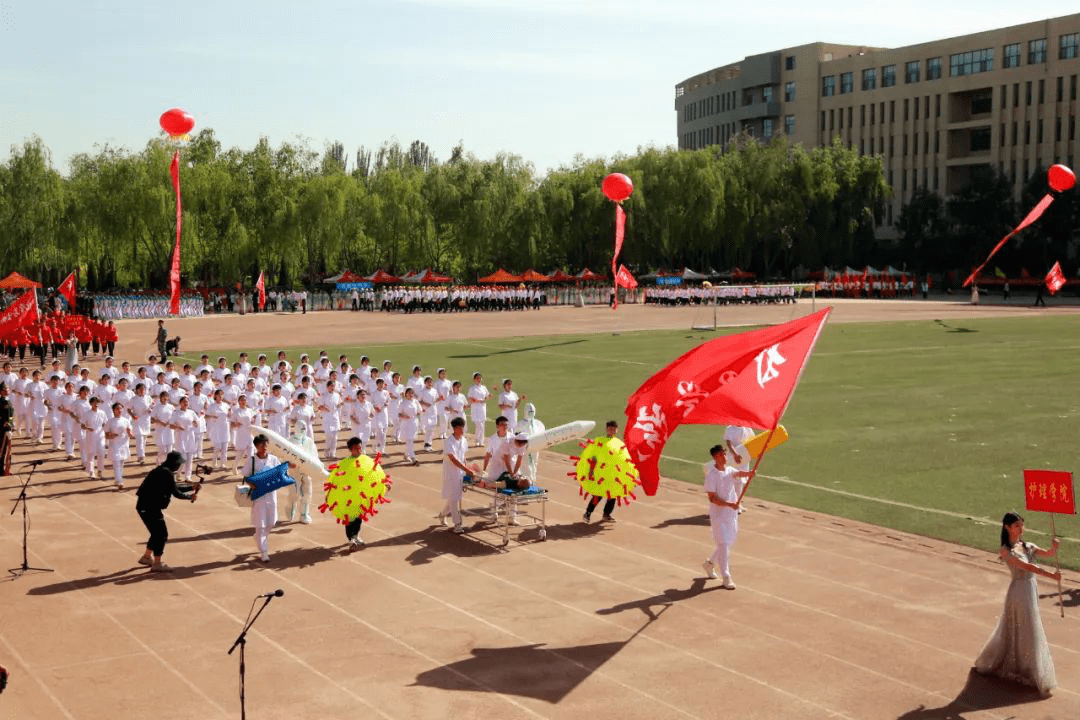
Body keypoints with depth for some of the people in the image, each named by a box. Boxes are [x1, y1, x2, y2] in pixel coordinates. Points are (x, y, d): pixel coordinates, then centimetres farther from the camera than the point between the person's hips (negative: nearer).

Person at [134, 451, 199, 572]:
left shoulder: (162, 470, 14)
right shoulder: (166, 474, -18)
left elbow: (174, 487, 22)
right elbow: (176, 493, -15)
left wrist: (191, 488, 20)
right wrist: (190, 497, 0)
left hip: (144, 506, 10)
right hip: (150, 507, -10)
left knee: (157, 532, 23)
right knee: (162, 534, -3)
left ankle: (147, 557, 36)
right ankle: (157, 564, 2)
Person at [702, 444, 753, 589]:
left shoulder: (729, 471, 5)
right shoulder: (711, 475, -14)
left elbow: (739, 473, -15)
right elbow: (712, 498, -18)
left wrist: (749, 473, -36)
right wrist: (730, 504, -27)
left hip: (732, 512, 7)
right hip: (718, 513, -7)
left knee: (730, 542, 16)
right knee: (723, 543, -6)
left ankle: (710, 563, 37)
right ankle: (726, 576, 2)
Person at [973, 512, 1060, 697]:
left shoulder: (1027, 547, 9)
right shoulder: (1006, 551, -13)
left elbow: (1048, 554, -2)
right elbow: (1026, 566, -23)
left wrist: (1054, 546, -25)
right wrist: (1051, 575, -31)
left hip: (1032, 590, 7)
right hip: (1019, 591, -7)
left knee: (1013, 630, 18)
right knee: (1030, 632, -3)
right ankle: (1039, 679, 4)